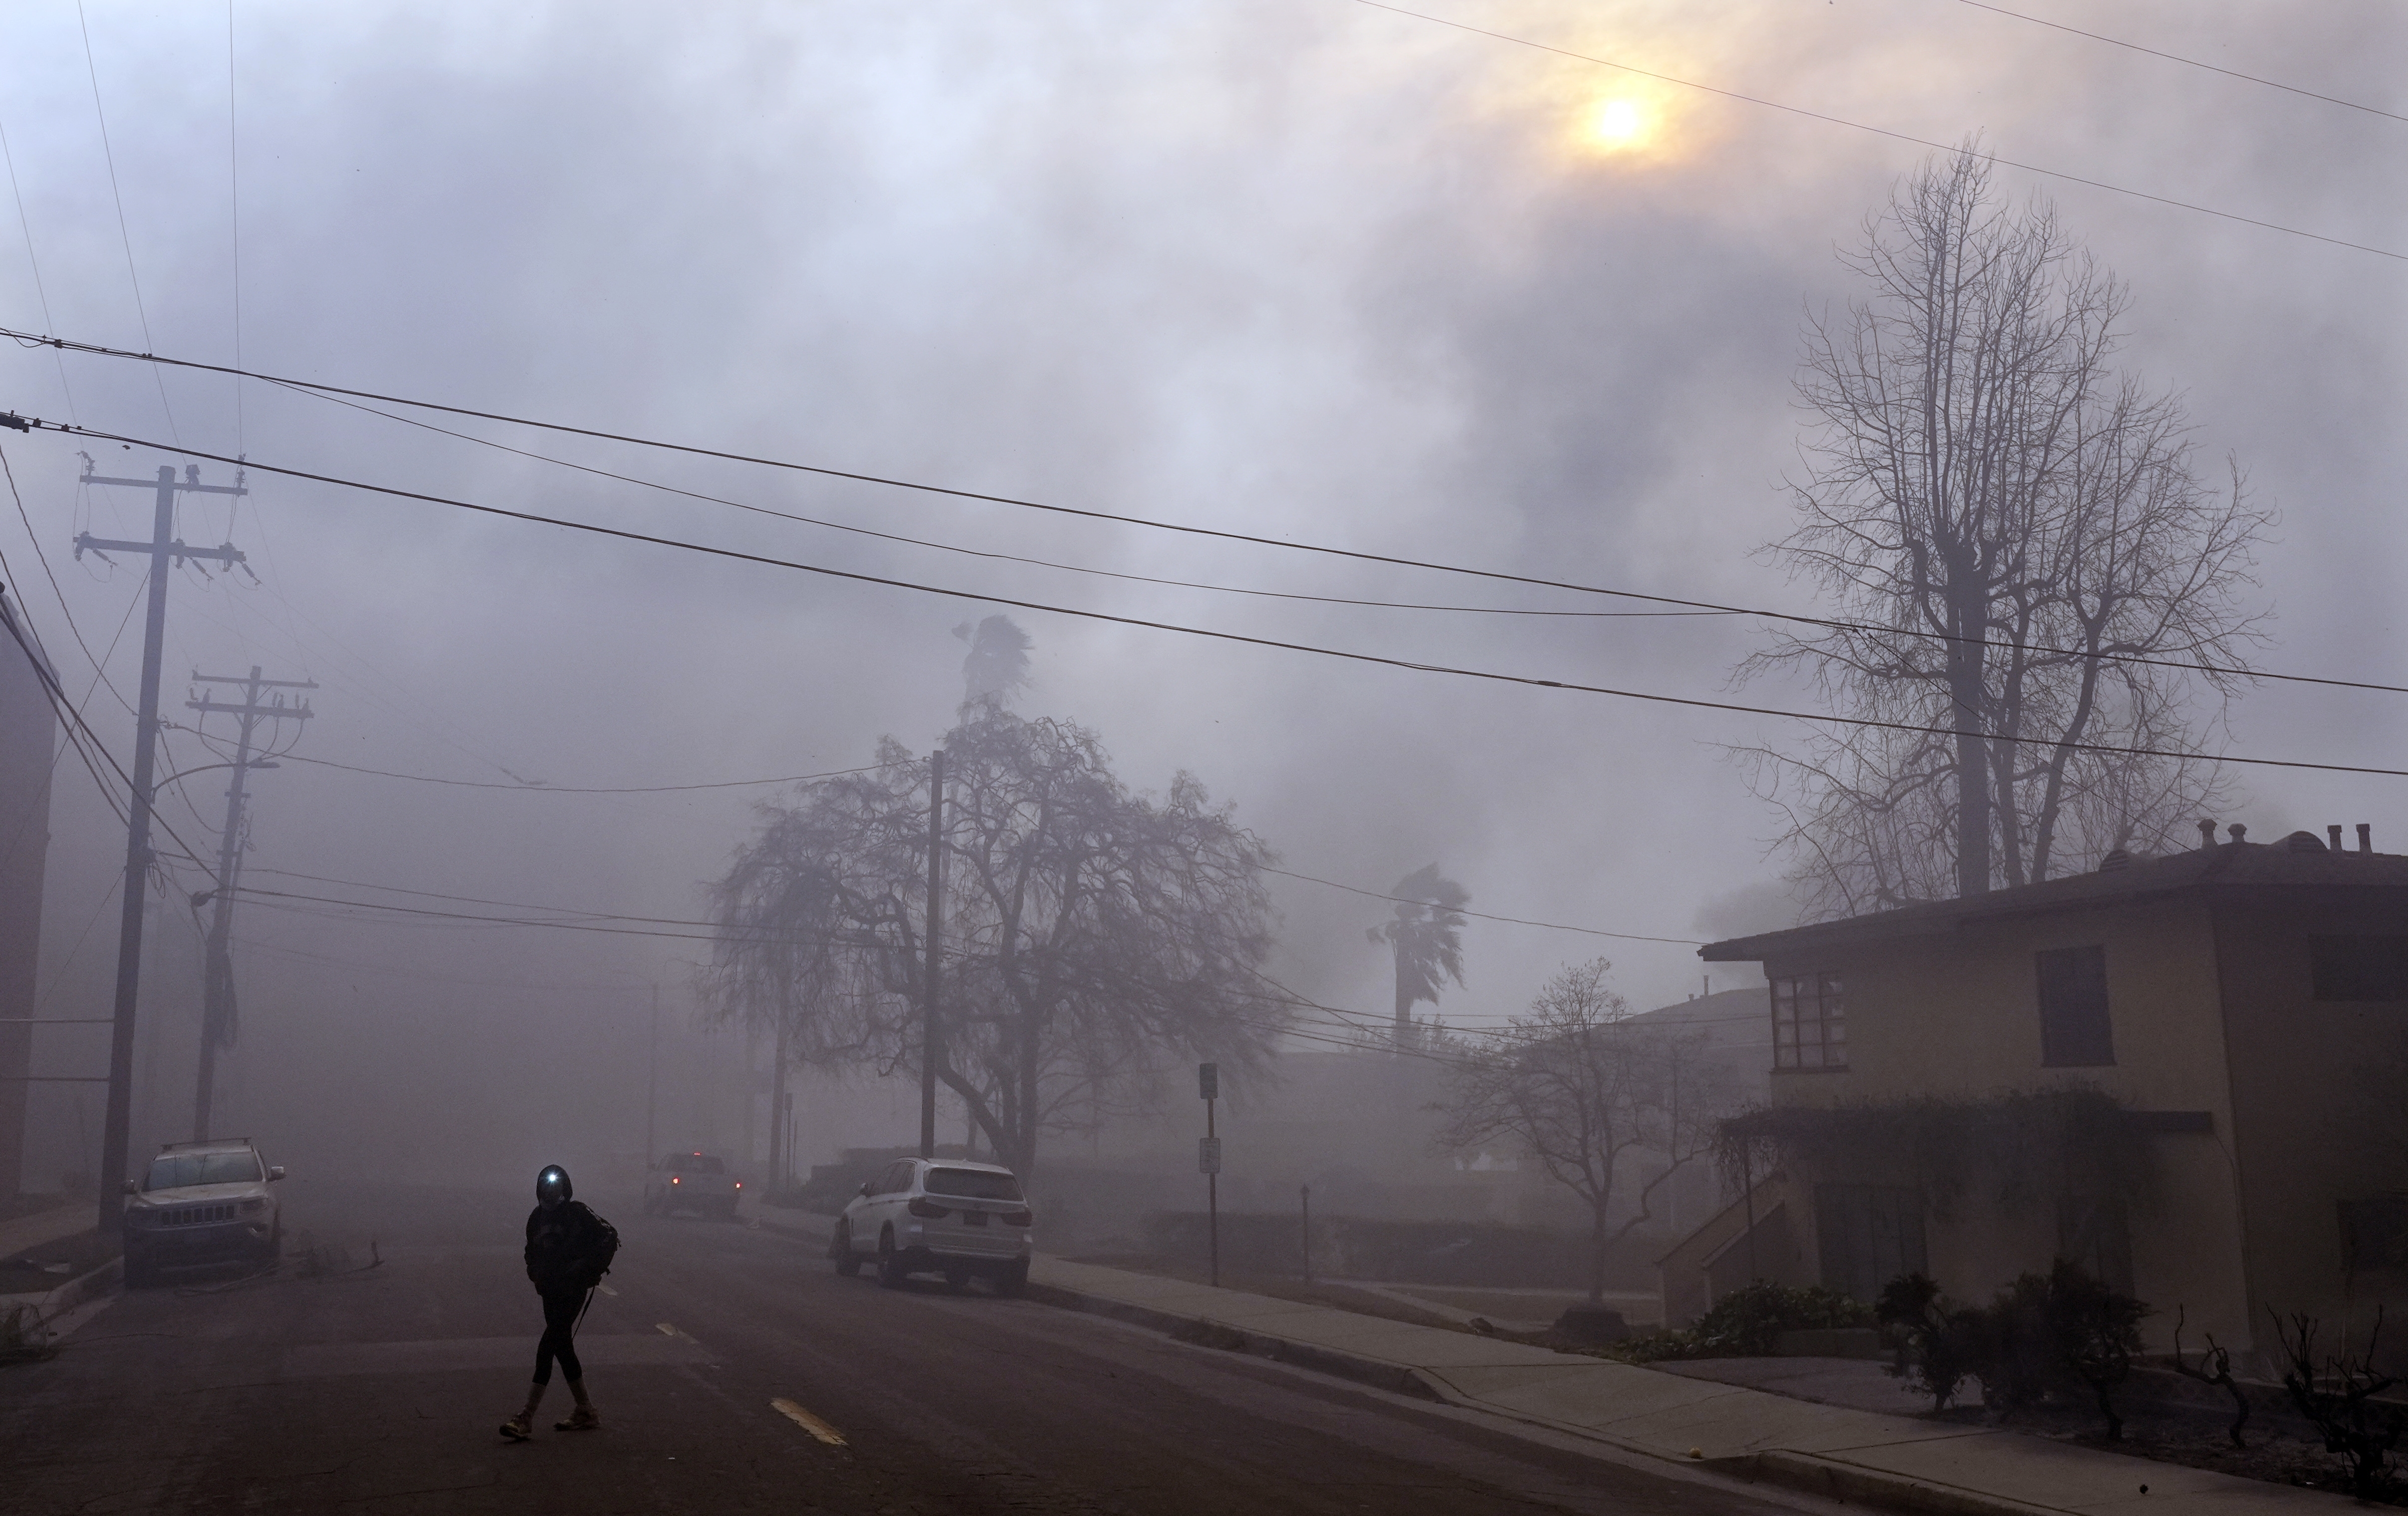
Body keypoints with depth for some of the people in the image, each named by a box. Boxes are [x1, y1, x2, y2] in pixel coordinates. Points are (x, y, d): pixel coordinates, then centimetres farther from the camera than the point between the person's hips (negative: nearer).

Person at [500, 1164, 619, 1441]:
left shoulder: (578, 1212, -9)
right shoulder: (537, 1216, 10)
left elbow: (610, 1237, -9)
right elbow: (532, 1250, 25)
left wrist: (589, 1268, -13)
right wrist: (535, 1274, 8)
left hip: (574, 1289, -8)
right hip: (550, 1290, 8)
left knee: (549, 1344, -14)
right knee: (563, 1347, 12)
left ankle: (527, 1418, -15)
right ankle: (586, 1412, 24)